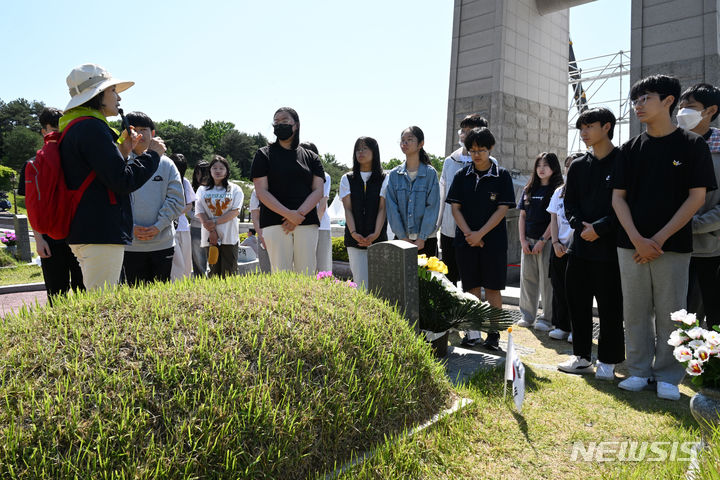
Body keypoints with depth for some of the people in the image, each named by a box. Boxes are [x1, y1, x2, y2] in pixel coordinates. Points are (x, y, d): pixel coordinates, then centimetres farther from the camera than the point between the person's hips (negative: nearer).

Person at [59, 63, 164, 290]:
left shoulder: (75, 128, 19)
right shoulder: (92, 128, -13)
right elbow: (123, 181, -19)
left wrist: (122, 152, 14)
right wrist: (152, 153, -6)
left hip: (85, 232, 11)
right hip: (100, 235, -11)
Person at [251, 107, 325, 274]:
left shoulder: (311, 157, 16)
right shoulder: (264, 154, 10)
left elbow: (318, 190, 6)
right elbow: (261, 192, -1)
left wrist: (300, 214, -12)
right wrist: (289, 214, -14)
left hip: (307, 223, 2)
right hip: (275, 222, -2)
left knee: (307, 275, 0)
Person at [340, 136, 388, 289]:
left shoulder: (384, 179, 6)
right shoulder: (347, 179, 11)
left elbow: (382, 209, -2)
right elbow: (348, 209, 3)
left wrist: (376, 234, -15)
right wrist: (353, 233, -12)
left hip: (378, 238, -1)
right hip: (355, 239, 1)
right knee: (360, 284, -4)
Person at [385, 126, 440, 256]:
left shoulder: (430, 173, -2)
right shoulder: (394, 174, 4)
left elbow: (432, 207, -6)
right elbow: (392, 208, -1)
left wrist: (421, 238, -12)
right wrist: (403, 237, -8)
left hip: (425, 239, -2)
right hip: (401, 238, 2)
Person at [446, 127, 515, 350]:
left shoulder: (502, 176, -1)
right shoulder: (462, 175, 6)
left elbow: (502, 209, -6)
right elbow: (455, 207, 3)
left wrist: (480, 233, -13)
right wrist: (469, 234, -9)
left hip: (493, 240, -2)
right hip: (466, 240, 2)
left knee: (492, 288, 1)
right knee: (472, 287, 8)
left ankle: (493, 333, 10)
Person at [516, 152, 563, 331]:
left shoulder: (557, 190, -2)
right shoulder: (529, 189, 13)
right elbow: (522, 216, 12)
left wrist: (542, 240, -13)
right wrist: (523, 240, 2)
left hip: (547, 241, -5)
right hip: (528, 241, 5)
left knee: (547, 279, -1)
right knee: (527, 278, 9)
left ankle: (547, 318, 9)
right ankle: (527, 316, 20)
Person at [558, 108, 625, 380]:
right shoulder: (578, 166, 13)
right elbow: (569, 204, 12)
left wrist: (599, 228, -15)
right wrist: (581, 225, -6)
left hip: (610, 247, -5)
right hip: (580, 245, 5)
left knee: (610, 306, 2)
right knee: (578, 302, 9)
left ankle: (607, 361, 16)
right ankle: (582, 357, 22)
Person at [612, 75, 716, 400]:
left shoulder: (692, 145, 0)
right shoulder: (631, 148, 9)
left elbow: (697, 197, -5)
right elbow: (618, 196, 6)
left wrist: (659, 238, -12)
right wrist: (637, 239, -7)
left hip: (673, 245, -3)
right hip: (631, 245, 3)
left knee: (670, 313, 3)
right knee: (635, 312, 7)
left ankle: (668, 377, 17)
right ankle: (639, 371, 20)